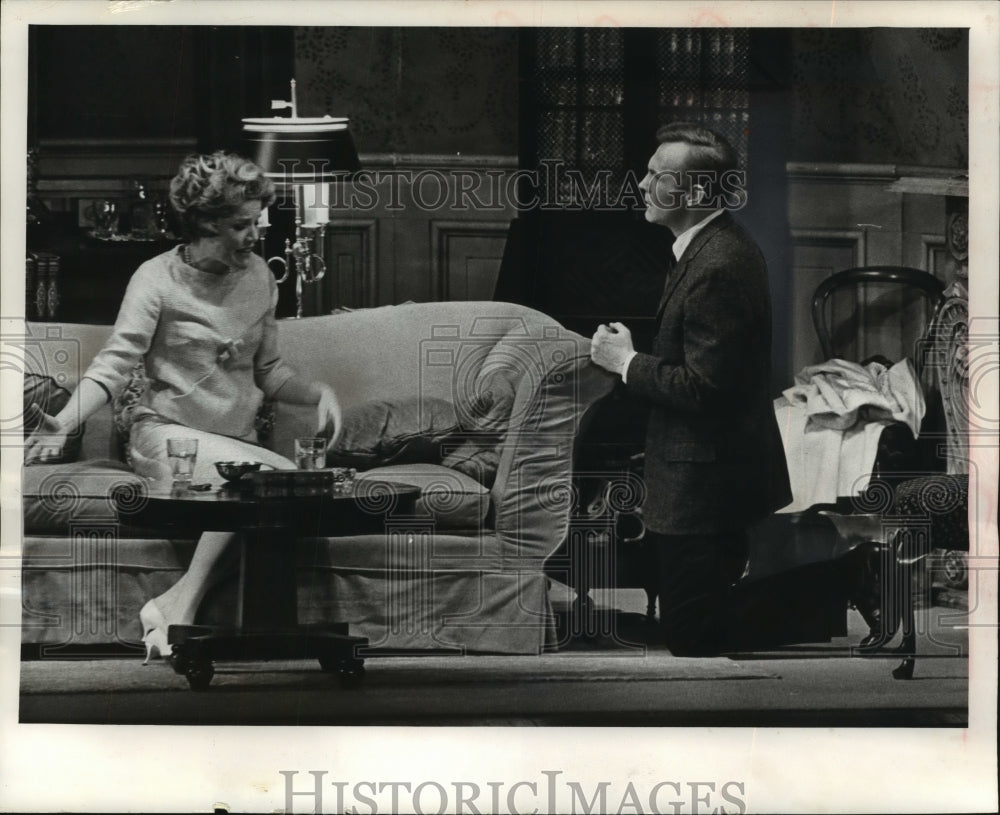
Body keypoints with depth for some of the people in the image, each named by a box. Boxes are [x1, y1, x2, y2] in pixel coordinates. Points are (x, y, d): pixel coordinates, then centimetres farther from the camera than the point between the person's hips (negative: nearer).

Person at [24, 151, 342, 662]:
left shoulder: (258, 277, 11)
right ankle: (179, 610, -29)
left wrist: (318, 392, -1)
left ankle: (176, 603, -30)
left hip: (238, 439, 5)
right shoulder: (158, 279, -5)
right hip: (168, 433, -5)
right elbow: (114, 365, -14)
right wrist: (65, 422, -31)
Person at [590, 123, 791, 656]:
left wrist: (626, 362, -14)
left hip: (702, 488, -11)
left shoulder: (716, 268, -24)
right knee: (714, 627, 20)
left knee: (691, 637, -3)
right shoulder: (725, 246, 9)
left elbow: (702, 388, -26)